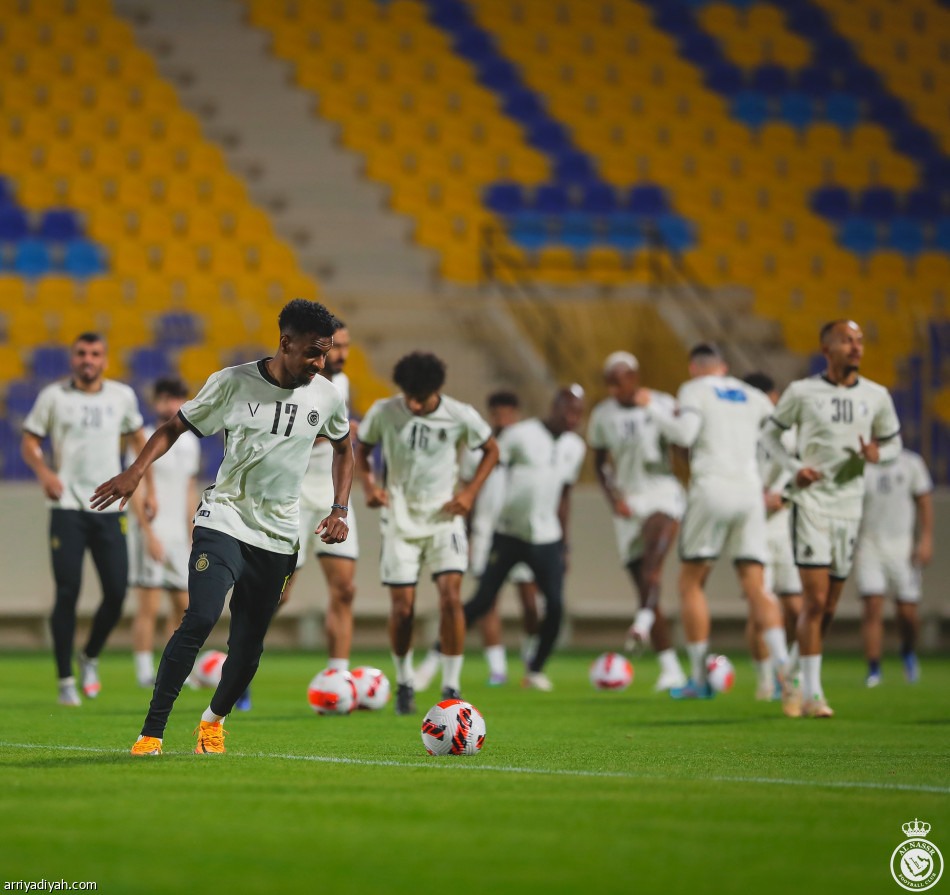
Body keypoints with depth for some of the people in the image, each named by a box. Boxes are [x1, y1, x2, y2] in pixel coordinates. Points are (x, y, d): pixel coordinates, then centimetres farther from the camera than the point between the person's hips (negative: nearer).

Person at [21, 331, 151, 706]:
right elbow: (29, 442, 4)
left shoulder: (122, 396, 8)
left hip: (110, 507, 2)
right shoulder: (53, 396, 1)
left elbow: (138, 437, 22)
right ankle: (66, 681, 1)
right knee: (67, 593, -7)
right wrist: (44, 472, -16)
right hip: (67, 507, -2)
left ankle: (90, 657, 23)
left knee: (116, 592, -4)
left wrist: (149, 488, 16)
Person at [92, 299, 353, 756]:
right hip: (224, 518, -3)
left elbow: (343, 450, 22)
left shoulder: (327, 397, 3)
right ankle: (151, 733, -20)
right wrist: (135, 471, -13)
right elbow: (175, 427, 2)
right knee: (201, 617, -24)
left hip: (278, 538, 3)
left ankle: (213, 721, 34)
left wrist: (339, 510, 10)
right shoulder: (233, 383, -6)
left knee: (249, 646, 4)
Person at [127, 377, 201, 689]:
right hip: (151, 532, -7)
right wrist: (150, 534, -17)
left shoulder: (190, 443, 15)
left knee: (184, 605, 4)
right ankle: (145, 672, -7)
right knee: (150, 604, -9)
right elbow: (135, 491, -10)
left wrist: (192, 537, 19)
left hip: (177, 534, 7)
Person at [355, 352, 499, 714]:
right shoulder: (384, 412, -7)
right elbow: (362, 447, 9)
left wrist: (470, 492, -5)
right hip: (400, 519, 1)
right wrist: (368, 483, -10)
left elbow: (491, 450, 7)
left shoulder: (461, 416, -9)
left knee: (451, 598, -16)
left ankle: (451, 686, -6)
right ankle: (404, 682, 22)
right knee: (403, 607, -1)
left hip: (444, 518, -1)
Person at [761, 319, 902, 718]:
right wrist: (795, 467, -9)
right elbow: (771, 433, 9)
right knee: (815, 599, -13)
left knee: (829, 606, 7)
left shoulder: (876, 397, 6)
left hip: (850, 503, 4)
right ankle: (812, 695, -9)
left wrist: (877, 454, -8)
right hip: (811, 501, -4)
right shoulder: (802, 392, -3)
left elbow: (893, 444, 16)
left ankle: (796, 682, 22)